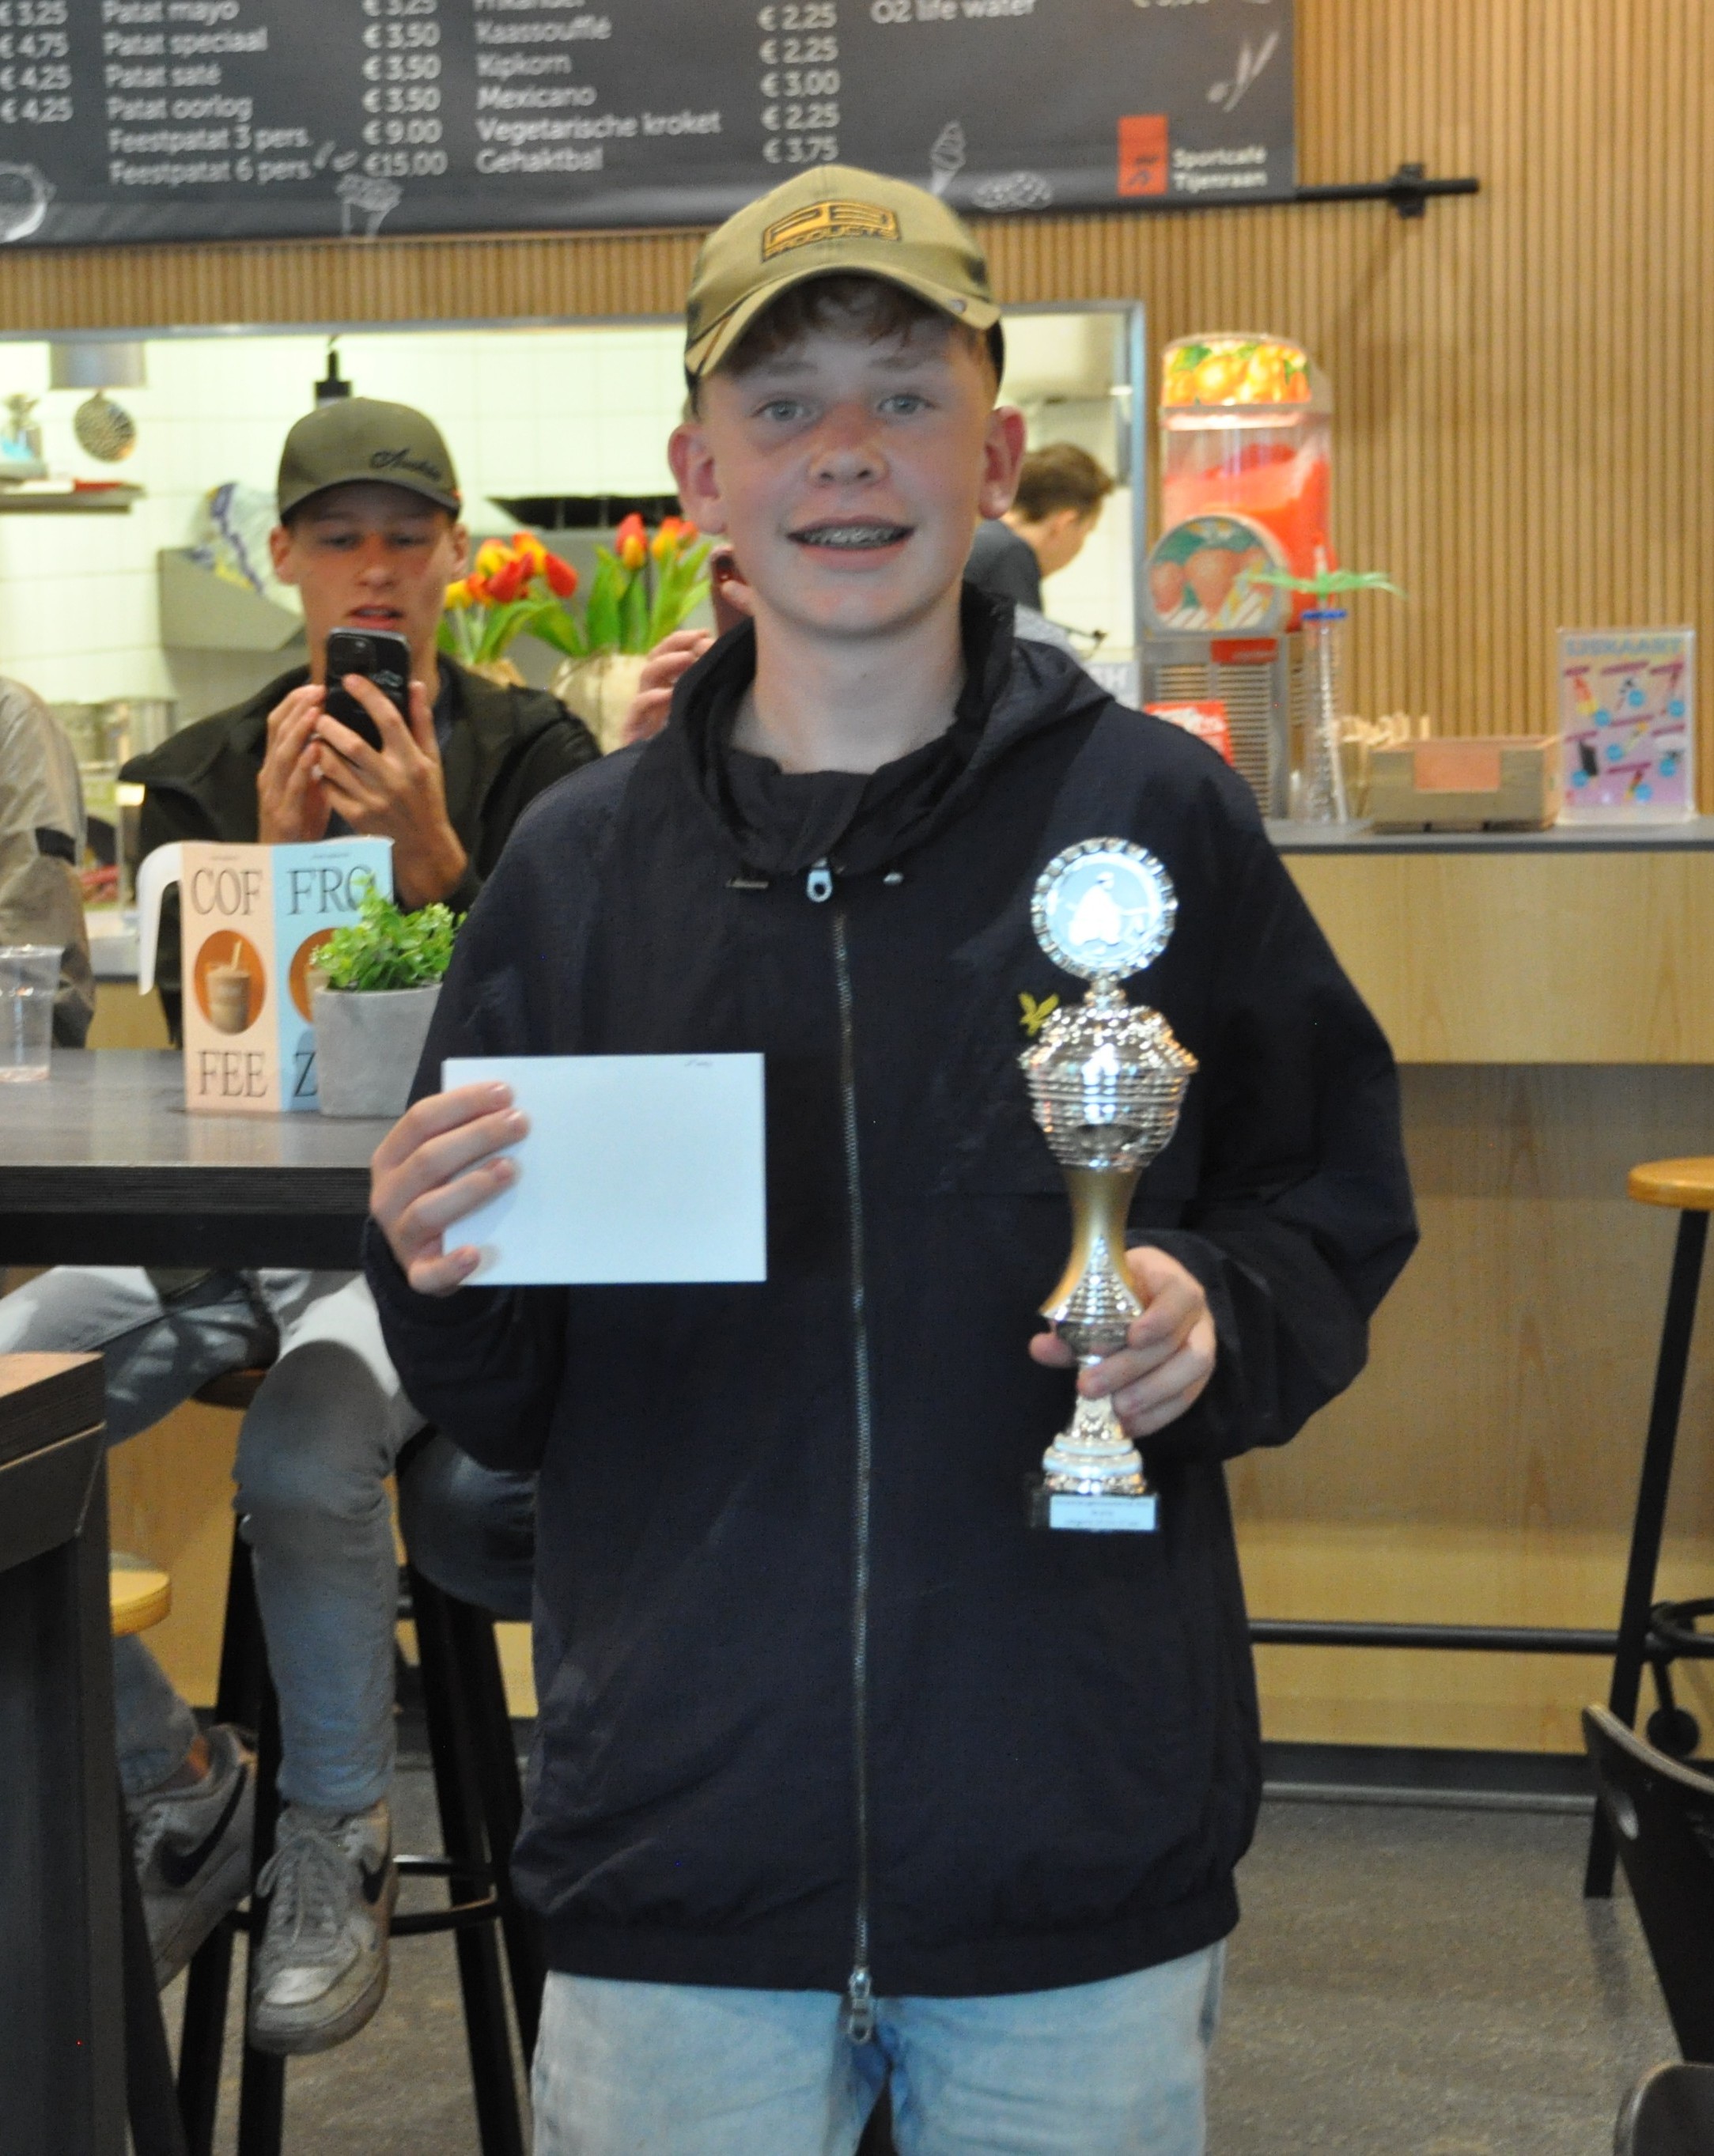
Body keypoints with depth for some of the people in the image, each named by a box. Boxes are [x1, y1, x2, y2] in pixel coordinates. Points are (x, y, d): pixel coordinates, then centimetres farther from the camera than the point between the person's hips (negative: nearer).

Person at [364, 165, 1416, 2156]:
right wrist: (435, 1281, -13)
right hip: (674, 1847, 1)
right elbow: (502, 1414, 8)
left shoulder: (1156, 817, -1)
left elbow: (1337, 1219, 6)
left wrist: (1217, 1321, -14)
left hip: (1088, 1854, -1)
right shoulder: (577, 865, 4)